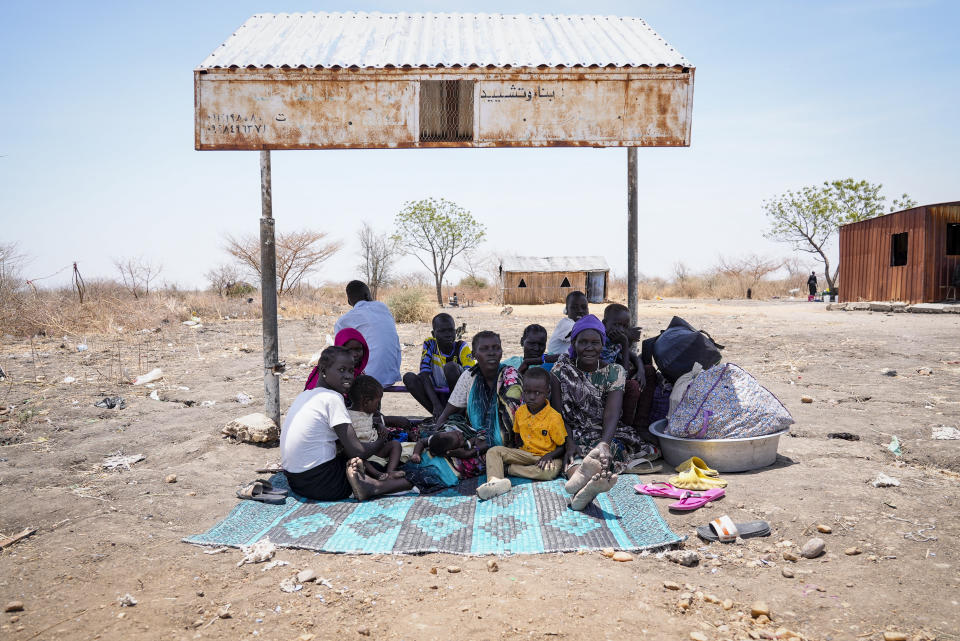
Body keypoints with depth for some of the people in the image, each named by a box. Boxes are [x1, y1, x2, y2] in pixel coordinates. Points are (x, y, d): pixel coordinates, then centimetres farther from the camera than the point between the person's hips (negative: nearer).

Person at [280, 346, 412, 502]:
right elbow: (357, 452, -15)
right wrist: (380, 442, 5)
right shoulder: (332, 398, -14)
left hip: (293, 481, 9)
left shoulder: (304, 395, 13)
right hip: (320, 485, -9)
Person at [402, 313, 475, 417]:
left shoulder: (461, 347, -10)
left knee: (450, 367, -27)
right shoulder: (429, 344, -6)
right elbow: (424, 376, -15)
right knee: (408, 377, -18)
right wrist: (436, 405, -29)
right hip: (438, 396, 3)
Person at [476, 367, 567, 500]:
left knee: (549, 471, -39)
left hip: (547, 456, -5)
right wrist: (513, 449, 1)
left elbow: (562, 447, -9)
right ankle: (495, 481, -40)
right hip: (526, 453, 5)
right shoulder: (520, 412, 2)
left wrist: (549, 456, -27)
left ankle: (510, 469, -22)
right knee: (493, 451, -11)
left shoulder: (554, 417, -15)